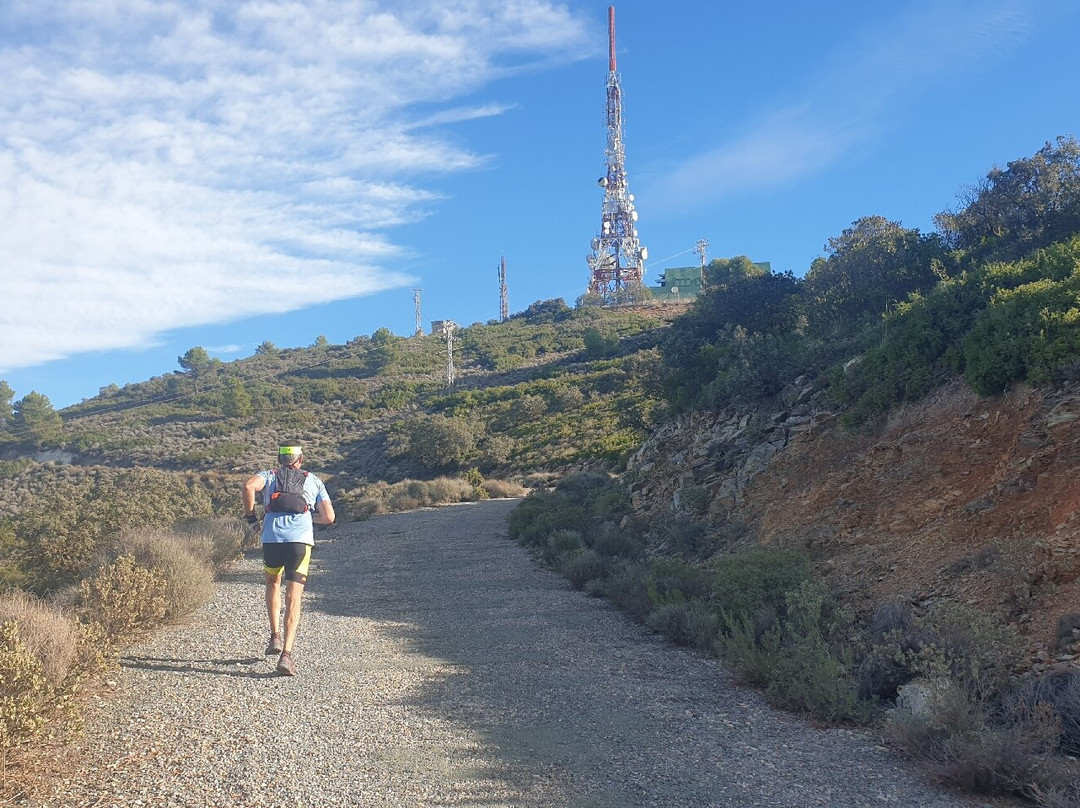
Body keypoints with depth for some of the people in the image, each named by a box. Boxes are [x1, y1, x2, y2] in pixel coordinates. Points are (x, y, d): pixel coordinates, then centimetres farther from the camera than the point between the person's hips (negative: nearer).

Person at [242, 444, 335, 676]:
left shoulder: (269, 475, 19)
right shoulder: (314, 481, 21)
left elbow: (249, 486, -6)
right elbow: (329, 517, 13)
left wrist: (250, 514, 7)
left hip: (272, 539, 1)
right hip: (301, 540, -1)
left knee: (273, 583, 28)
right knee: (293, 598, 1)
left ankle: (275, 637, 21)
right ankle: (286, 654, -10)